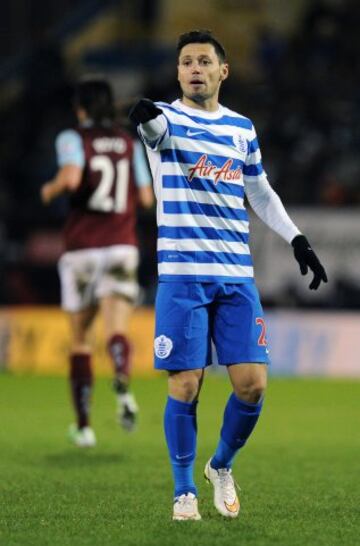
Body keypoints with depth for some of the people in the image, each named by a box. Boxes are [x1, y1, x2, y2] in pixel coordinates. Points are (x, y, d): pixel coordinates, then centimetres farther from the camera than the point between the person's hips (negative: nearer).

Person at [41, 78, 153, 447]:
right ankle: (123, 386, -45)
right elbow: (146, 198, 13)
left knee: (79, 339, 11)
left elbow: (71, 178, -20)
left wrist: (51, 189, 0)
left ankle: (83, 425, 13)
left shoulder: (73, 139, -1)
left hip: (81, 249, -1)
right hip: (121, 247, 1)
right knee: (116, 330, -12)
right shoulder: (130, 144, 11)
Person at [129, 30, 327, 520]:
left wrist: (297, 240, 16)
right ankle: (184, 490, 11)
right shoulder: (167, 118, 0)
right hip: (182, 276, -3)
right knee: (185, 386, -5)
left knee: (251, 384, -4)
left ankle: (222, 467, 22)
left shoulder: (243, 128, 13)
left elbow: (261, 193, 25)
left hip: (237, 276, 4)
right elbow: (155, 126, -26)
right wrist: (146, 116, -50)